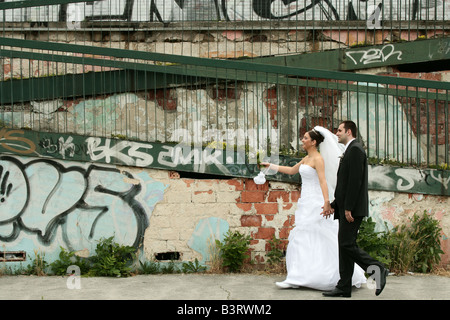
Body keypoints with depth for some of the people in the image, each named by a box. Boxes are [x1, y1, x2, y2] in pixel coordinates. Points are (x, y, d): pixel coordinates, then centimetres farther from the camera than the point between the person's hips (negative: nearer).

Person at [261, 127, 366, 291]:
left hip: (315, 203, -9)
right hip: (307, 203, 9)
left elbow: (323, 181, -24)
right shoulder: (307, 158, 16)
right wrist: (271, 166, 31)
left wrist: (326, 201, -37)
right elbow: (291, 170, 29)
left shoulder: (318, 159, -12)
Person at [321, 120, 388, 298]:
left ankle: (376, 268, -5)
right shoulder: (350, 151, 21)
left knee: (346, 243, -13)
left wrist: (348, 208, -21)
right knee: (344, 245, 8)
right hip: (346, 208, 10)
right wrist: (334, 206, 20)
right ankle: (344, 288, 9)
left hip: (353, 209, -10)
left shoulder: (355, 150, -11)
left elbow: (355, 181, -19)